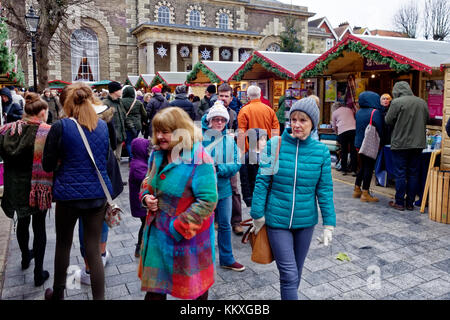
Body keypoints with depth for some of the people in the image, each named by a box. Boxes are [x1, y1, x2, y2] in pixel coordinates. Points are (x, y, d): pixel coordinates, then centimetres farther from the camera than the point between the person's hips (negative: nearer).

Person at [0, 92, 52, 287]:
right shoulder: (46, 132, -18)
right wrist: (55, 185, -10)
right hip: (38, 188, -5)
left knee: (22, 222, 25)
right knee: (39, 227, 7)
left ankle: (25, 257, 48)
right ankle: (39, 273, 16)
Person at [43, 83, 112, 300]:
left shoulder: (60, 127, -10)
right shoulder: (103, 126, 2)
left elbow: (48, 165, -3)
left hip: (69, 194, -2)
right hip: (98, 193, 2)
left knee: (63, 244, 19)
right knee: (93, 248, 8)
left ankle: (58, 293, 39)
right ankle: (99, 296, 14)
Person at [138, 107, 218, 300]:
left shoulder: (199, 160, -21)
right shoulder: (157, 155, 3)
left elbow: (207, 201, -23)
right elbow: (148, 181, 19)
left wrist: (177, 227, -21)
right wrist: (146, 196, -3)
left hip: (187, 237, -6)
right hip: (158, 232, 7)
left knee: (194, 287, 15)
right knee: (154, 290, 20)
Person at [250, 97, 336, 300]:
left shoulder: (321, 151, -4)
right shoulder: (275, 145, -10)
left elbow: (324, 189, 1)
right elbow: (262, 182, -6)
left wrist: (329, 223, 0)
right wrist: (258, 215, -6)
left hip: (305, 222, 3)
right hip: (277, 221, -3)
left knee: (296, 273, 19)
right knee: (289, 275, -4)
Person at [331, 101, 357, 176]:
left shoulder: (334, 113, 15)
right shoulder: (350, 110, 24)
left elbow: (334, 126, 17)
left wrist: (337, 132, 34)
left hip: (342, 131, -2)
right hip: (354, 129, 2)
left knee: (344, 151, 8)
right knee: (353, 150, 5)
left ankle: (344, 169, 12)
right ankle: (354, 170, 5)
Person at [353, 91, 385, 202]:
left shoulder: (359, 112, 6)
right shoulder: (375, 112, -15)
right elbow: (380, 129, -14)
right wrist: (381, 142, -3)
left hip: (359, 143, 7)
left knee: (363, 166, 18)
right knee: (369, 167, 0)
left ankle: (357, 189, 24)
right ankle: (365, 193, 4)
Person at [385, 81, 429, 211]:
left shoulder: (397, 102, -11)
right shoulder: (422, 102, 6)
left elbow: (388, 120, -8)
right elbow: (427, 119, 14)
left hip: (400, 143, -5)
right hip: (418, 143, 5)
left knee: (400, 174, 2)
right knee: (413, 173, 11)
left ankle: (399, 202, 7)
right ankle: (410, 203, 16)